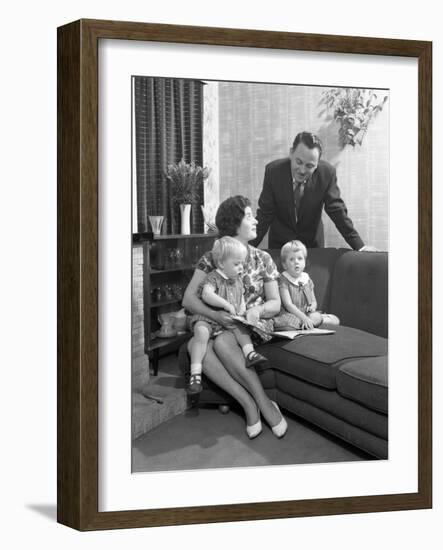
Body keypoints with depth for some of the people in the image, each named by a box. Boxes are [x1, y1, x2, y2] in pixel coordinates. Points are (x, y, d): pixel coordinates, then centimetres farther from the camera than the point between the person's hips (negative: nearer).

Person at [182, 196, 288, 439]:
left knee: (222, 342, -36)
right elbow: (188, 298, -5)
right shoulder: (211, 259, 3)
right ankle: (249, 404, -31)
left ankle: (254, 404, -25)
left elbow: (275, 303, 6)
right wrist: (215, 314, -24)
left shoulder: (262, 259, 6)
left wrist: (258, 310, -19)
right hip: (219, 325, 2)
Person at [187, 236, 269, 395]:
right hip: (208, 318, -7)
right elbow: (206, 295, -29)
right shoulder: (213, 278, -12)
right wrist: (227, 305, -30)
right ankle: (195, 372, -38)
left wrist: (242, 308, 1)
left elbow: (241, 297, 25)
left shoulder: (238, 280, 13)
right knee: (201, 332, -33)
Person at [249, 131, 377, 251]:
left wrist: (360, 247, -15)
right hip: (279, 242, 0)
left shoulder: (327, 173, -22)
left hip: (313, 241, 1)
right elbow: (265, 214, -15)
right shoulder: (273, 171, -23)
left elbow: (337, 210, -14)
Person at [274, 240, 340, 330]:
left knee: (335, 320, -15)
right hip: (291, 315, -5)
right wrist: (304, 317, -28)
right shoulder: (284, 281, -6)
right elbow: (288, 304, -16)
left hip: (307, 314, 5)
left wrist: (313, 306, -6)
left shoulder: (307, 280, 13)